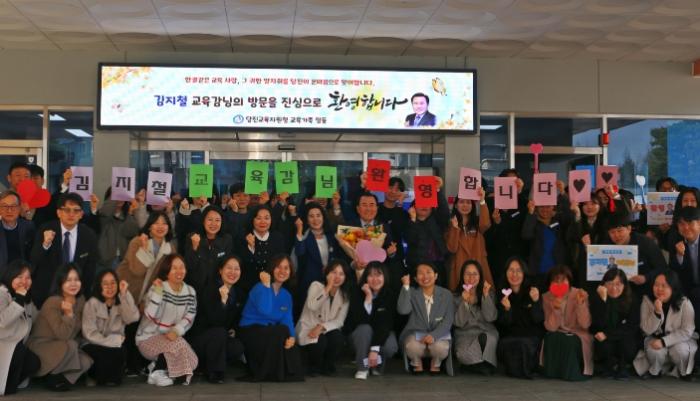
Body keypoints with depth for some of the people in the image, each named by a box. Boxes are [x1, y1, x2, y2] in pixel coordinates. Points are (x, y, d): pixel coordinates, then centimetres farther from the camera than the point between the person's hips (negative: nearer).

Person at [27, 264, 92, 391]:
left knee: (87, 361, -19)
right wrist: (69, 314, -34)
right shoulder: (52, 303, -21)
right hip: (40, 347, -6)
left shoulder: (80, 300, -2)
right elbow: (63, 335, -27)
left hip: (61, 348, 6)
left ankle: (62, 378, 3)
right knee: (70, 346, -32)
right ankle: (52, 377, -8)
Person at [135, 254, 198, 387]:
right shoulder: (157, 288, -12)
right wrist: (158, 291, -33)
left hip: (171, 338, 6)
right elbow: (150, 315, -28)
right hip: (148, 338, -6)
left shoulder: (190, 292, 3)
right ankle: (156, 372, -8)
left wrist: (176, 331, -22)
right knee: (179, 344, -30)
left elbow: (189, 318, -4)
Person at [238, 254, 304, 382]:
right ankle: (262, 374, -14)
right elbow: (265, 311, -31)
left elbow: (287, 319, -2)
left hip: (269, 334, 7)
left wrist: (292, 336, -22)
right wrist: (266, 285, -26)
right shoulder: (260, 288, -13)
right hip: (250, 331, -6)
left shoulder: (286, 295, 8)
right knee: (281, 331, -28)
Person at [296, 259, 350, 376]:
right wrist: (328, 288, -27)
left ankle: (327, 366, -1)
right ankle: (314, 366, 0)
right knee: (319, 342, -34)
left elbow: (339, 321, -6)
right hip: (308, 329, -3)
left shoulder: (345, 295, 2)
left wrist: (321, 327, -22)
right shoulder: (316, 286, -7)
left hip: (327, 330, 3)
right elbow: (312, 306, -27)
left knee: (338, 338, -30)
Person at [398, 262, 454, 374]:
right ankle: (417, 363, 4)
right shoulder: (412, 293, 2)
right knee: (413, 346, -34)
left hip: (439, 334, 0)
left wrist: (434, 335, -23)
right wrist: (406, 286, -17)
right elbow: (403, 310, -18)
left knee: (440, 347, -34)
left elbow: (448, 321, -6)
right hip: (416, 333, 0)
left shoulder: (446, 294, 2)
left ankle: (435, 364, 5)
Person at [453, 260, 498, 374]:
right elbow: (459, 322, -7)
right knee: (464, 354, -34)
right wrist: (464, 301, -19)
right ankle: (486, 366, -7)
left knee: (484, 338, -37)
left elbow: (491, 317, -8)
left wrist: (486, 295, -17)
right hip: (465, 335, 0)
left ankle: (487, 364, -11)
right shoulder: (456, 296, 3)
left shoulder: (489, 293, 6)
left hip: (486, 333, 0)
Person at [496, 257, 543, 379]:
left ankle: (527, 370, -5)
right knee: (504, 345, -30)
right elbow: (504, 323, -4)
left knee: (524, 344, -32)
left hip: (532, 337, -1)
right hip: (510, 336, 1)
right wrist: (506, 309, -24)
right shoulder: (502, 294, 2)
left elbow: (538, 320, -10)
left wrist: (536, 301, -26)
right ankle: (514, 370, -4)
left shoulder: (532, 291, -1)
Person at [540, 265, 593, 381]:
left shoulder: (580, 294, -11)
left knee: (571, 341, -32)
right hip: (557, 337, 2)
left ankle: (572, 371, -11)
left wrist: (580, 304, -33)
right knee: (551, 337, -29)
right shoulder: (547, 297, -6)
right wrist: (555, 309, -30)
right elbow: (551, 328, -14)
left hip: (578, 336, -2)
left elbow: (585, 325, -20)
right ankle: (552, 371, -10)